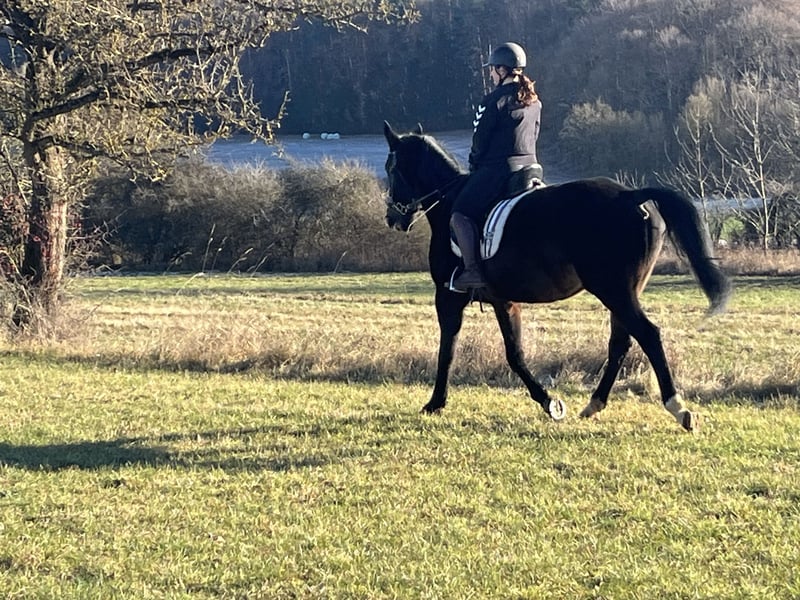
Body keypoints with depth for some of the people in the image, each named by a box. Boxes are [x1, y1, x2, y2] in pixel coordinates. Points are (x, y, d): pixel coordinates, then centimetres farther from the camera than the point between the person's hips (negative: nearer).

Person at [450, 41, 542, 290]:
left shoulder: (495, 100, -11)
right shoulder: (534, 102, 12)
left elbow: (480, 140, -8)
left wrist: (474, 167, 10)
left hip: (497, 168, -8)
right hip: (530, 166, 8)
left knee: (460, 214, -4)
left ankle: (472, 270, -16)